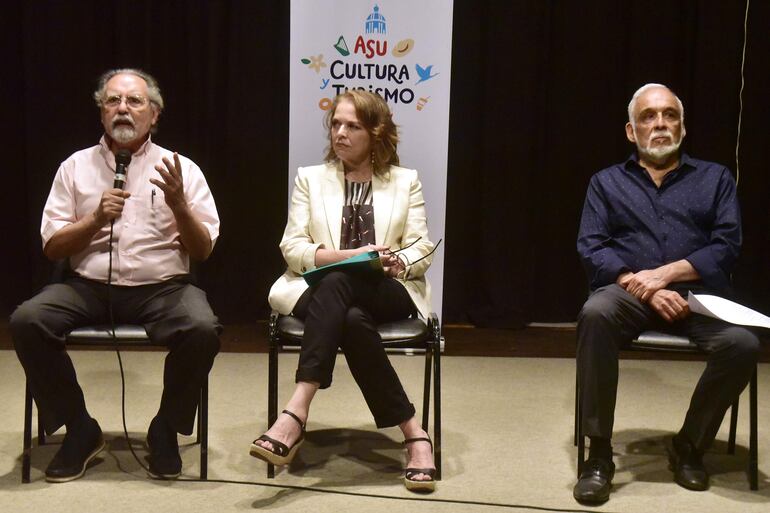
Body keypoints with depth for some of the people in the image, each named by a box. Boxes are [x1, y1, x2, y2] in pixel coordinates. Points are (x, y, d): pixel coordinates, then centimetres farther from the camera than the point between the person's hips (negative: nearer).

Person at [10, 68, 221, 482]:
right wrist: (96, 219, -10)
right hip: (89, 286, 2)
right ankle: (81, 431, -5)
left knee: (202, 330, -32)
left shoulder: (180, 168, 7)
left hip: (161, 288, -1)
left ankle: (165, 431, -5)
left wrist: (178, 203, -13)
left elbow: (203, 250, 4)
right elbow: (51, 247, 7)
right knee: (26, 321, -25)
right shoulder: (76, 166, 10)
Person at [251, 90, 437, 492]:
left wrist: (399, 263, -18)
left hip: (388, 293, -1)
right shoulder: (310, 178, 14)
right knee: (352, 320, -37)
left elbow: (422, 249, 6)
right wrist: (347, 255, -14)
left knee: (337, 283, -37)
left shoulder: (406, 181, 14)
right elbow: (292, 247, 2)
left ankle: (296, 414, -43)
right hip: (324, 291, 1)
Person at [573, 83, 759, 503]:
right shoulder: (606, 182, 15)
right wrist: (642, 286, -14)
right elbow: (591, 250, 2)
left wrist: (664, 273, -12)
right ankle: (599, 456, -25)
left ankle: (688, 447, -5)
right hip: (629, 292, 0)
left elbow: (727, 247, 3)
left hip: (696, 294, 1)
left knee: (743, 344, -31)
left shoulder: (715, 178, 16)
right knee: (595, 314, -36)